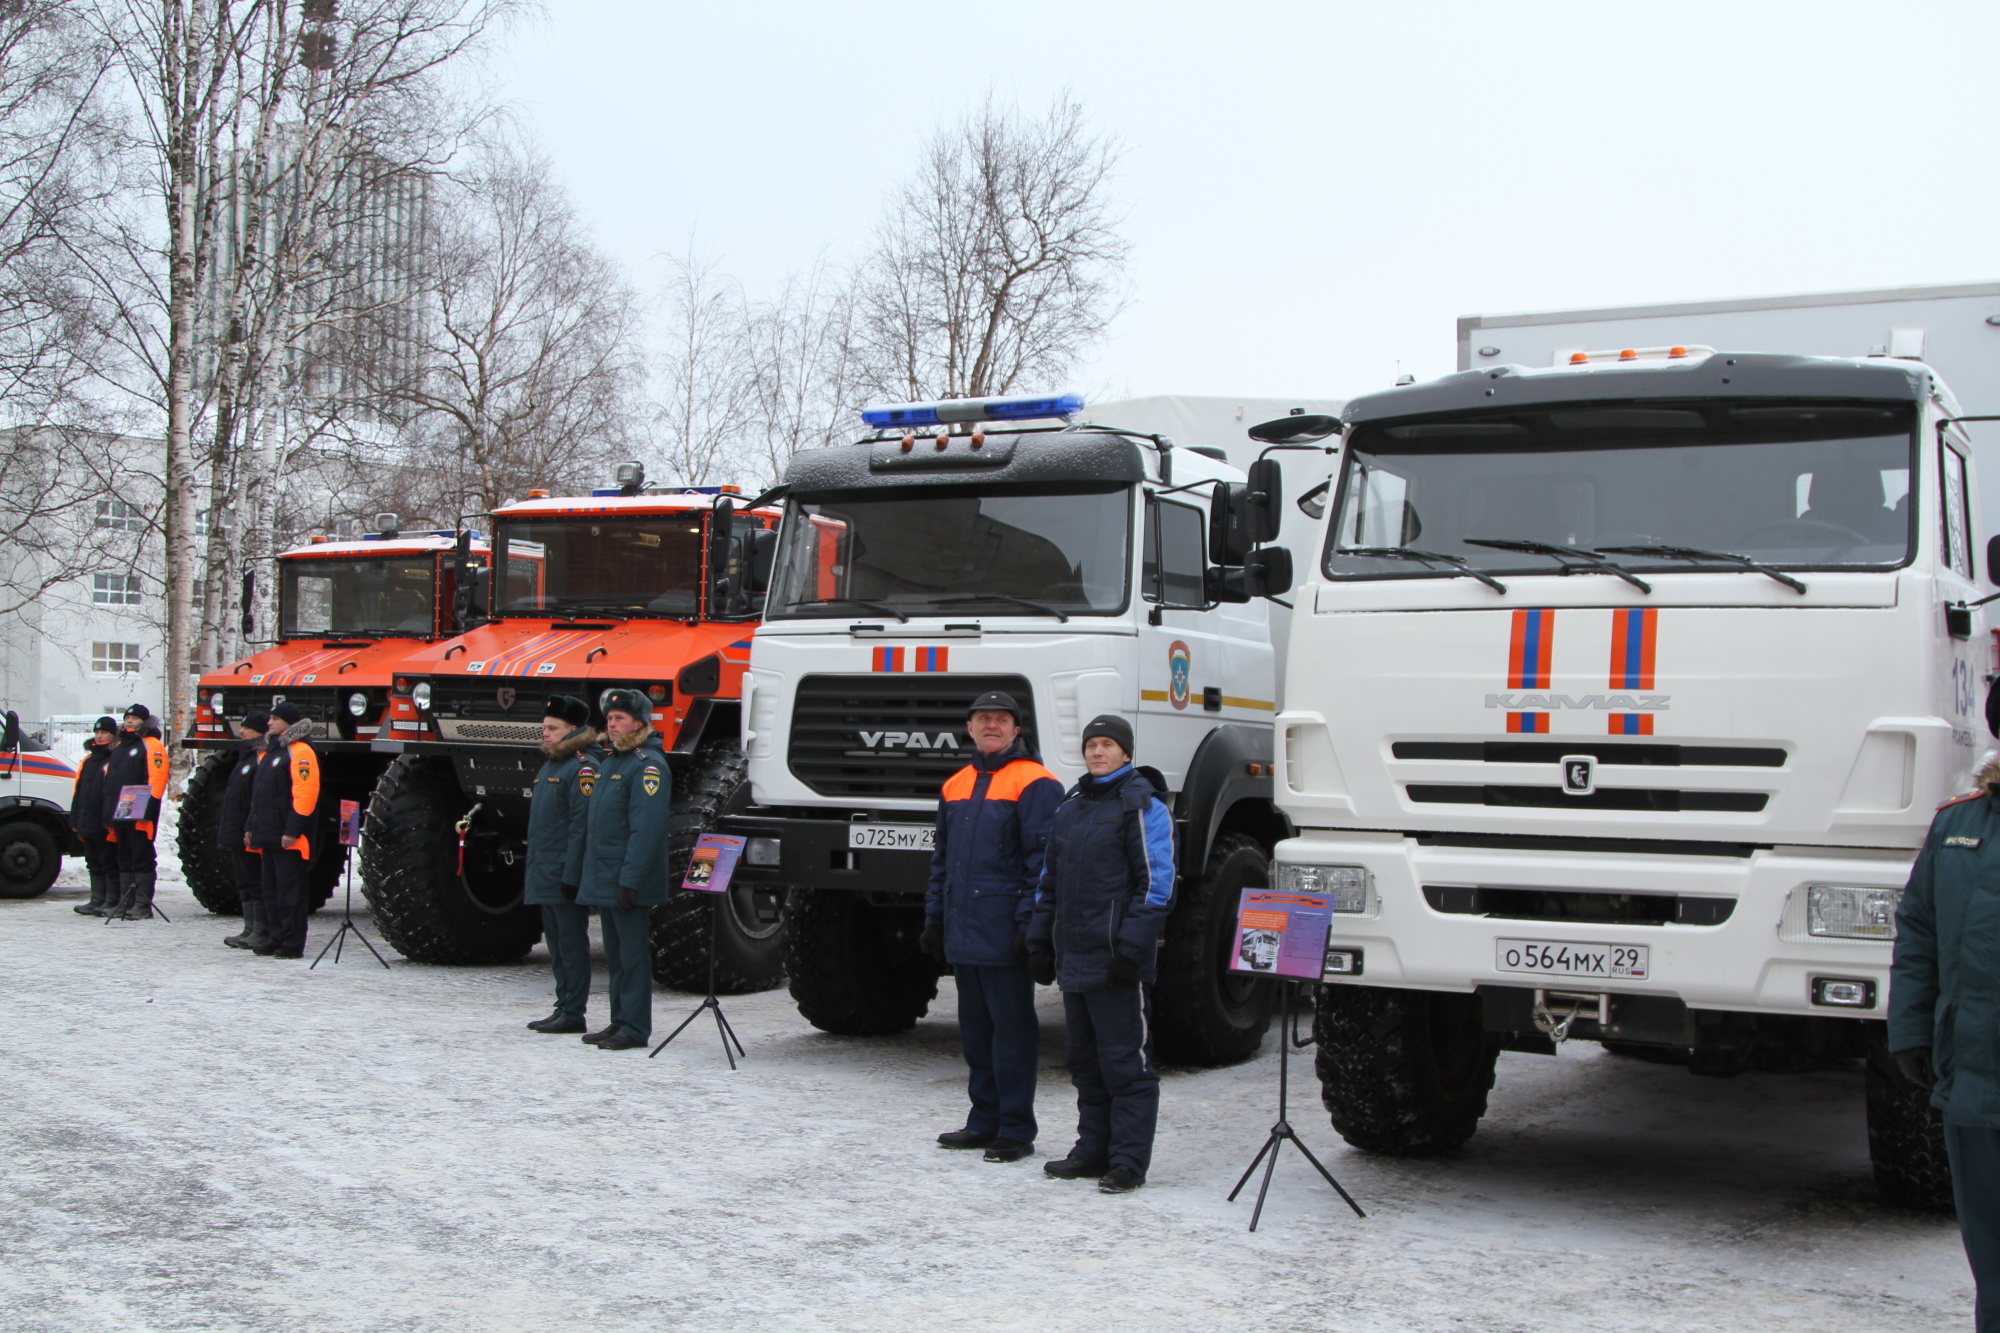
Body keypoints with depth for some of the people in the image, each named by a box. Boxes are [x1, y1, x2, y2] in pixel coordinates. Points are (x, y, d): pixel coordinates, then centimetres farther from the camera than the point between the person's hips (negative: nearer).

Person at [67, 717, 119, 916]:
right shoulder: (88, 760, 18)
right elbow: (77, 791, 20)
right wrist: (75, 820, 15)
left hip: (107, 824, -8)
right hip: (88, 823, 8)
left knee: (109, 862, -3)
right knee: (93, 863, 12)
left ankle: (112, 902, 1)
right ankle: (97, 901, 18)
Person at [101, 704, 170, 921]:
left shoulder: (152, 746, -6)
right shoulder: (121, 746, 22)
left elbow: (157, 779, -17)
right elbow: (110, 779, 26)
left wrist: (146, 807, -24)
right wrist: (110, 812, 19)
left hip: (139, 815, -9)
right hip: (120, 813, 9)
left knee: (142, 858, -6)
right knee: (124, 859, 12)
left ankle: (143, 906, -5)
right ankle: (125, 904, 17)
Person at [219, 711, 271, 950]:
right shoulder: (244, 757, 18)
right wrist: (226, 833, 22)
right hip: (237, 836, 11)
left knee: (256, 883, -5)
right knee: (244, 883, 13)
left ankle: (261, 932, -1)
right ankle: (249, 930, 18)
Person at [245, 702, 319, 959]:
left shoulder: (300, 752, -12)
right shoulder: (270, 750, 19)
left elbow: (305, 793, -20)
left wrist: (293, 830, -23)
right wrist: (252, 827, 19)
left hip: (289, 838, -10)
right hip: (269, 835, 10)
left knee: (290, 890, -5)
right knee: (269, 890, 13)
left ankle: (293, 944, -2)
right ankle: (275, 938, 20)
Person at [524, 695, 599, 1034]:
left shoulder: (583, 768, -13)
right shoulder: (549, 767, 18)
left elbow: (581, 826, -19)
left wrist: (572, 876, -22)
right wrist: (531, 875, 20)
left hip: (565, 878, -10)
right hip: (545, 878, 10)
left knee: (572, 945, -4)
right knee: (556, 946, 13)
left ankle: (573, 1013, 0)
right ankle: (563, 1008, 20)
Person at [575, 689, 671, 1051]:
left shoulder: (648, 765, -13)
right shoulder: (607, 760, 16)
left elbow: (646, 829, -20)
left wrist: (630, 879, -24)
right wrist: (588, 875, 17)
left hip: (629, 882, -9)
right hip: (602, 879, 9)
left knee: (633, 954, -4)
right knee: (614, 955, 14)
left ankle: (635, 1028, -1)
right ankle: (619, 1022, 21)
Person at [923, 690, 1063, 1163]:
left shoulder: (1034, 784, -6)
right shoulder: (955, 786, 17)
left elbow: (1042, 860, -12)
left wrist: (1029, 923, -17)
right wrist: (934, 919, 17)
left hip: (1004, 933, -7)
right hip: (962, 931, 7)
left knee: (1012, 1030, -2)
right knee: (975, 1028, 13)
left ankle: (1016, 1130, 4)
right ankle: (985, 1120, 22)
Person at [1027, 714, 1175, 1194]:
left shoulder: (1142, 804, -5)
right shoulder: (1070, 809, 18)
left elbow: (1156, 883, -11)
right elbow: (1049, 880, 23)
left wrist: (1131, 948, -17)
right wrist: (1040, 943, 17)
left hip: (1117, 961, -8)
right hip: (1074, 957, 8)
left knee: (1126, 1063, -4)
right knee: (1084, 1060, 12)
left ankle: (1128, 1161, 0)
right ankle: (1093, 1150, 21)